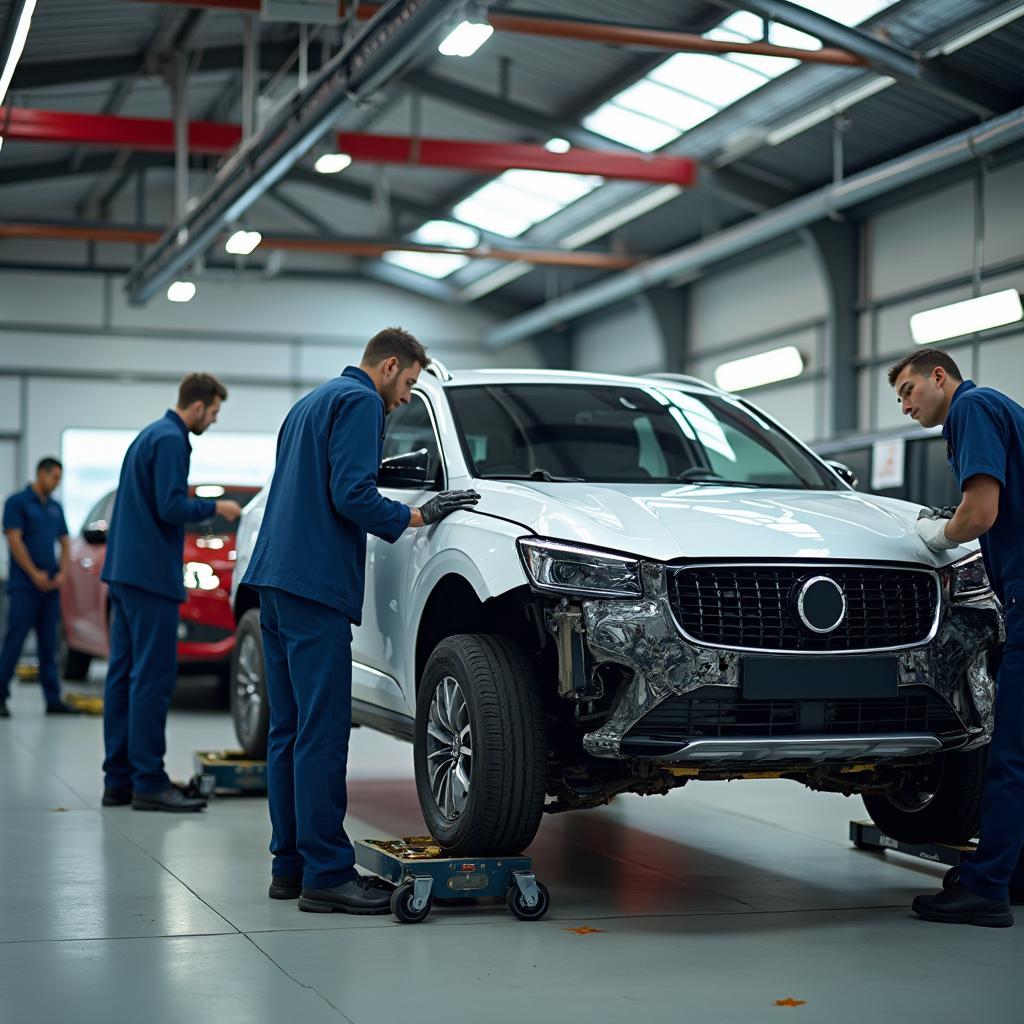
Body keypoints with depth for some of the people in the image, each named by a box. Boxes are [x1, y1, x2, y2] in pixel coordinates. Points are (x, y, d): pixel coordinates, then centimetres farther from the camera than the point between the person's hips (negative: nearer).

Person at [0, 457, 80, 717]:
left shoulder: (55, 507, 15)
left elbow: (64, 542, 18)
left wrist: (62, 572, 1)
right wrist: (34, 574, -15)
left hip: (50, 586, 6)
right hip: (24, 586, -6)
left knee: (48, 645, 7)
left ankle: (53, 699, 8)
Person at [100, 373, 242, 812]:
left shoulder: (150, 434, 19)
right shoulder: (170, 440, -12)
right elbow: (171, 507, -20)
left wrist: (203, 509, 19)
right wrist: (216, 507, -5)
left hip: (124, 570, 10)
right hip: (150, 574, -10)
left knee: (124, 674, 9)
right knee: (153, 678, -8)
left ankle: (118, 780, 12)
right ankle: (149, 783, -7)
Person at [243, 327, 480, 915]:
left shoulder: (313, 402, 26)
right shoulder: (360, 402, -5)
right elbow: (351, 494, -16)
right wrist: (417, 517, -6)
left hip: (276, 579, 11)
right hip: (314, 581, -10)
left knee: (290, 729, 11)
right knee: (323, 733, -10)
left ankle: (291, 864, 14)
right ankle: (326, 875, -10)